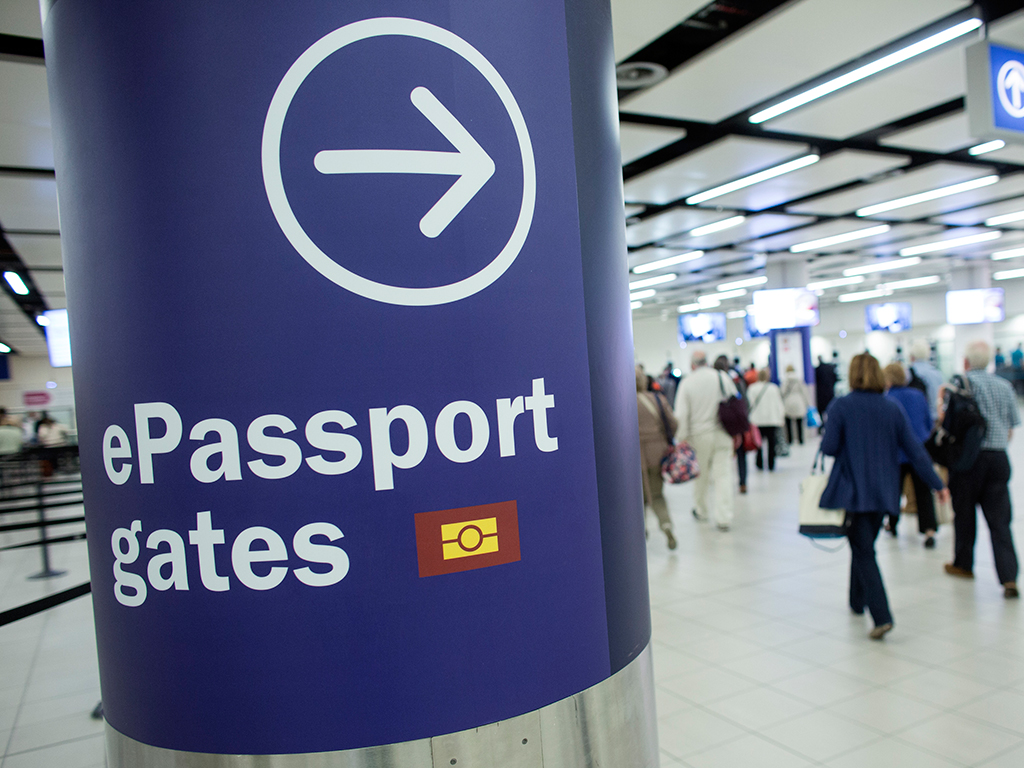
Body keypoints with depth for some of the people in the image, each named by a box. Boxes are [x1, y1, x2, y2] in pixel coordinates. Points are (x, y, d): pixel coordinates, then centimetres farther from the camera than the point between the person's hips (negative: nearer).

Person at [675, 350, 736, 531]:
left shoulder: (687, 383, -7)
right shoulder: (723, 377, 0)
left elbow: (681, 414, -9)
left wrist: (681, 438, -3)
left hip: (699, 435, -1)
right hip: (722, 434, 1)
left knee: (700, 475, 14)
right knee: (723, 474, 1)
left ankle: (701, 511, 31)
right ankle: (724, 518, -1)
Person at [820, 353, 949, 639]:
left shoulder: (841, 406, -11)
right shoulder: (893, 408, 1)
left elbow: (829, 448, -13)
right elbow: (915, 450, 1)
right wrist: (938, 484, 7)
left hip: (852, 490, -5)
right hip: (884, 491, 5)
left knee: (864, 553, -2)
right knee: (863, 547, 21)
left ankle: (882, 616, -13)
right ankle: (857, 601, 35)